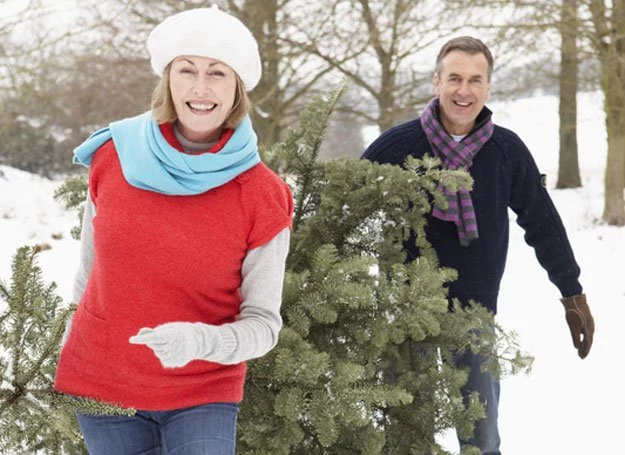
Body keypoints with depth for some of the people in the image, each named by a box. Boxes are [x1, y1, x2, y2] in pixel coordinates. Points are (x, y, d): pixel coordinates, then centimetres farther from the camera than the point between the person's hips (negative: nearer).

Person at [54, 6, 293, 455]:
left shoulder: (263, 196, -12)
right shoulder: (114, 156, -5)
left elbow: (263, 323, -10)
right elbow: (90, 270, 8)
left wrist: (199, 341, -29)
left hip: (202, 396, -2)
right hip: (99, 385, 2)